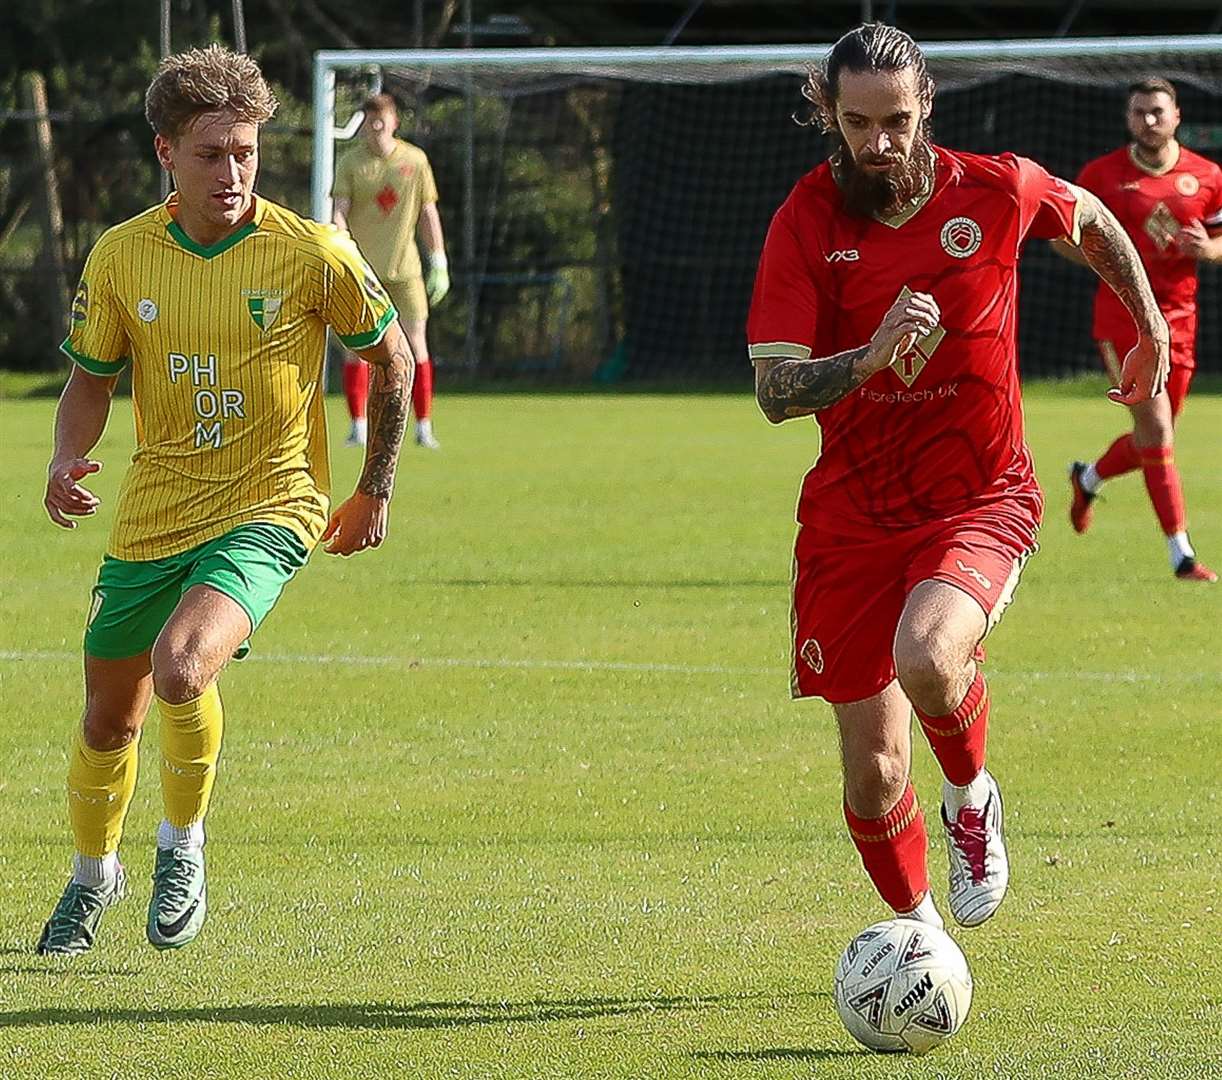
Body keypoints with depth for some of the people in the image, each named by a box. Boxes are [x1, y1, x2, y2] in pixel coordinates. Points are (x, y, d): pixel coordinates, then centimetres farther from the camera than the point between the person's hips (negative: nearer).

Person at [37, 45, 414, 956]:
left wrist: (375, 492, 8)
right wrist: (66, 460, -10)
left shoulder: (313, 254, -12)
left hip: (267, 511, -4)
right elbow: (92, 377, 10)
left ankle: (182, 845, -4)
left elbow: (392, 359, 4)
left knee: (181, 666, -29)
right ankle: (94, 874, 41)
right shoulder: (121, 256, -4)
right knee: (110, 718, 12)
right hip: (151, 517, 4)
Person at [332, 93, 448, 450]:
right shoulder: (351, 163, 1)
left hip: (404, 268, 1)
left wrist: (438, 262, 5)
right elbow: (339, 212, -5)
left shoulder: (415, 160, 4)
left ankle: (424, 427, 5)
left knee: (415, 343, -2)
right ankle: (358, 426, 7)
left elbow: (428, 212, 8)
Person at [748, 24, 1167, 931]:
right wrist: (871, 356, -33)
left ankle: (973, 798, 1)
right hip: (852, 513, 1)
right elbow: (775, 394, -16)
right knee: (872, 775, 0)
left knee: (926, 659, -32)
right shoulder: (807, 221, -9)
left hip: (980, 502, -1)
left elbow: (1093, 222, 16)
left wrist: (1153, 331, 22)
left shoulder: (997, 191, -8)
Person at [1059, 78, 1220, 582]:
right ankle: (1181, 555, -13)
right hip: (1122, 317, -4)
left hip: (1178, 318, 4)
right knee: (1157, 431, -14)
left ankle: (1087, 479, 46)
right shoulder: (1102, 174, -2)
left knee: (1155, 438, 14)